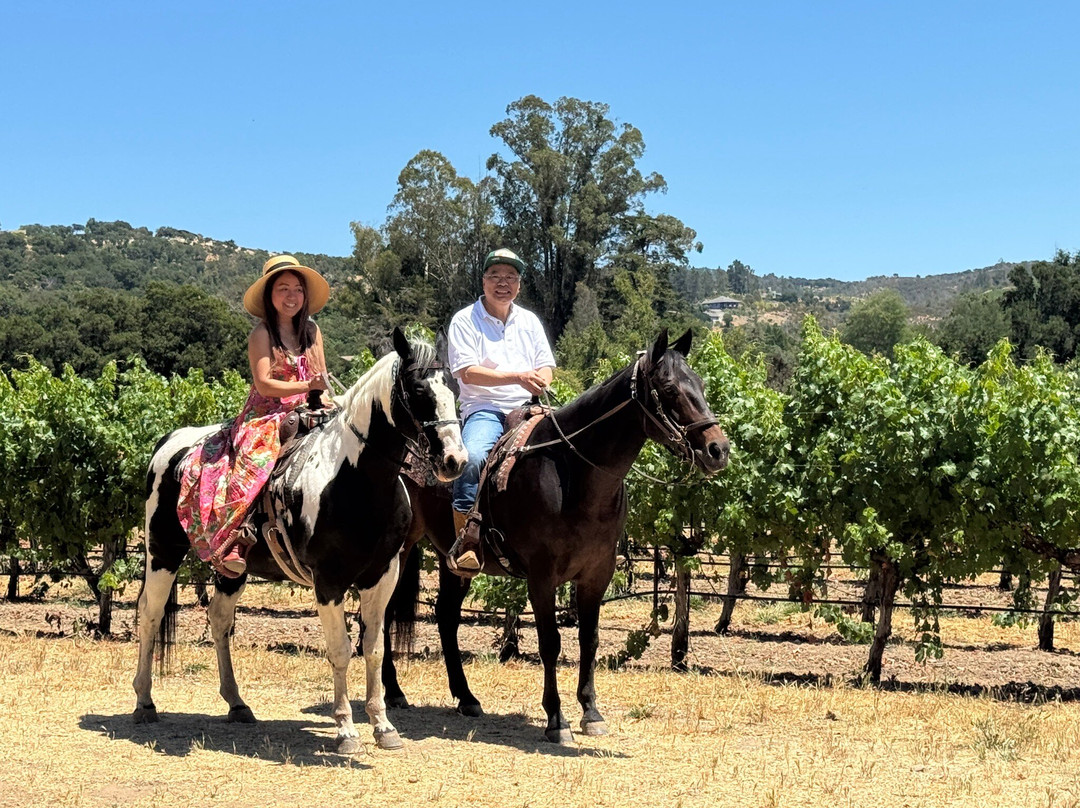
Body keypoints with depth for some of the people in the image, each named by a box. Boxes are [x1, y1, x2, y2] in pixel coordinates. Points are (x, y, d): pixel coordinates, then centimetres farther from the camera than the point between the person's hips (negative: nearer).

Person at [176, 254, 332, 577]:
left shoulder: (312, 331, 12)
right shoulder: (262, 334, -3)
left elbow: (322, 379, 12)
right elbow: (264, 384, -12)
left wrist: (324, 399, -10)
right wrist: (307, 386, -20)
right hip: (265, 417, -6)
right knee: (255, 465, -31)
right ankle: (234, 543, -36)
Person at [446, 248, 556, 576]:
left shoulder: (529, 321, 18)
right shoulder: (465, 320, 2)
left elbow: (546, 366, 16)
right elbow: (468, 373, -9)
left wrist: (540, 382, -9)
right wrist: (518, 377, -19)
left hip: (526, 409, 5)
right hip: (484, 409, -5)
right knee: (471, 456, -35)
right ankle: (466, 539, -30)